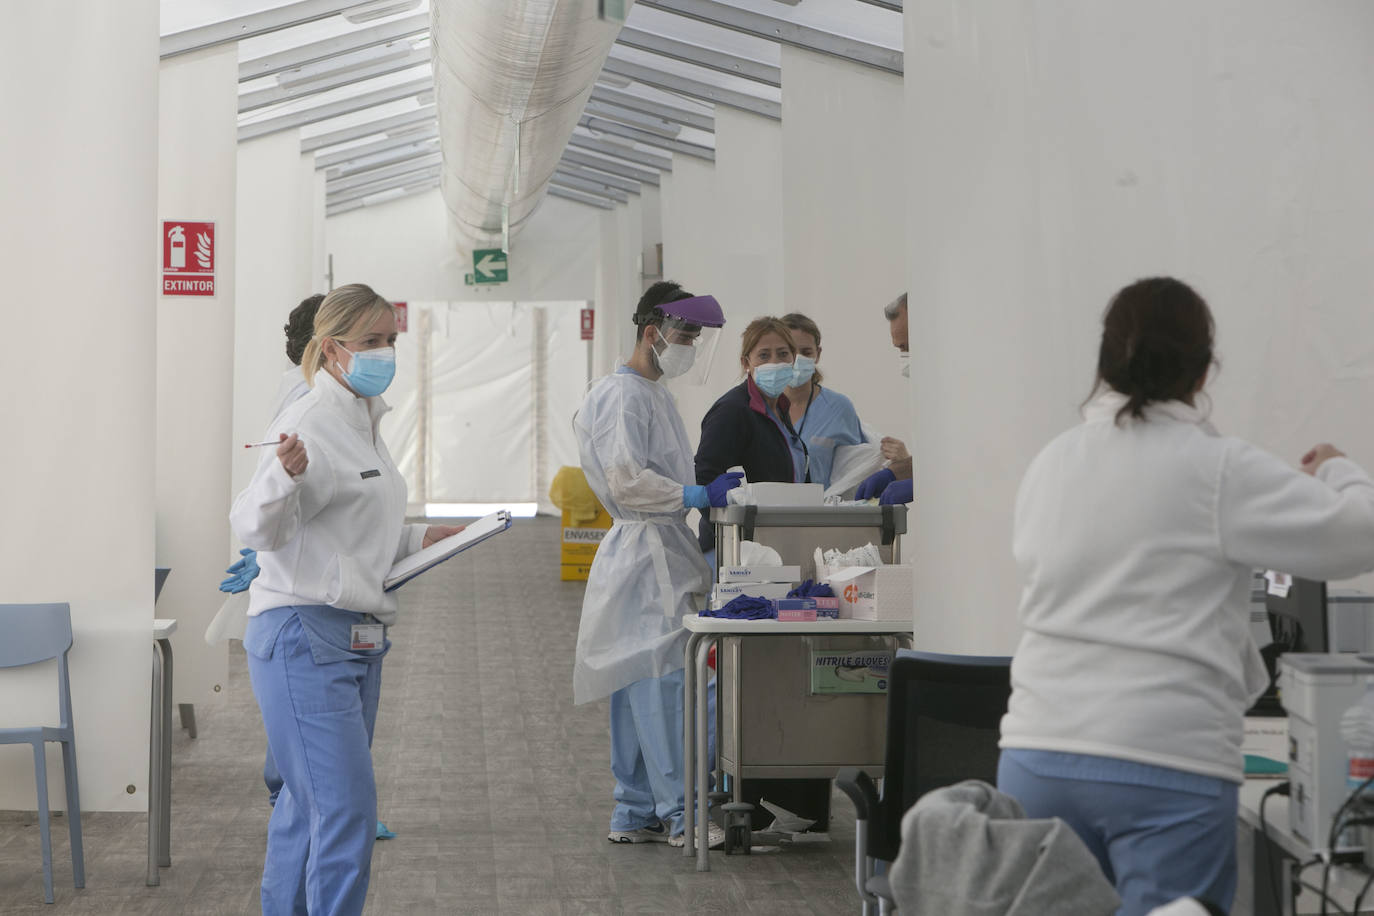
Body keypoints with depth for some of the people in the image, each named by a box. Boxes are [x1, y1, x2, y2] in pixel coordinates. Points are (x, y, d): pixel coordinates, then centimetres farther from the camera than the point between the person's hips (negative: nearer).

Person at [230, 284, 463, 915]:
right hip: (303, 634, -10)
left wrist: (417, 539, 19)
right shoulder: (309, 423, -13)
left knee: (309, 803, 14)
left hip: (358, 638, 10)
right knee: (345, 805, -13)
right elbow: (259, 529, -21)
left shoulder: (365, 424, 17)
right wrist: (285, 473, -39)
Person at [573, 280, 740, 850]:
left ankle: (634, 814, 17)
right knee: (659, 682, -7)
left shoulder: (654, 394, 19)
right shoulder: (622, 395, -12)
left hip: (662, 552, 10)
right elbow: (627, 480, -19)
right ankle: (678, 813, -4)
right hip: (644, 550, -10)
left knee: (641, 685, 12)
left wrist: (710, 491, 12)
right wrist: (699, 495, -17)